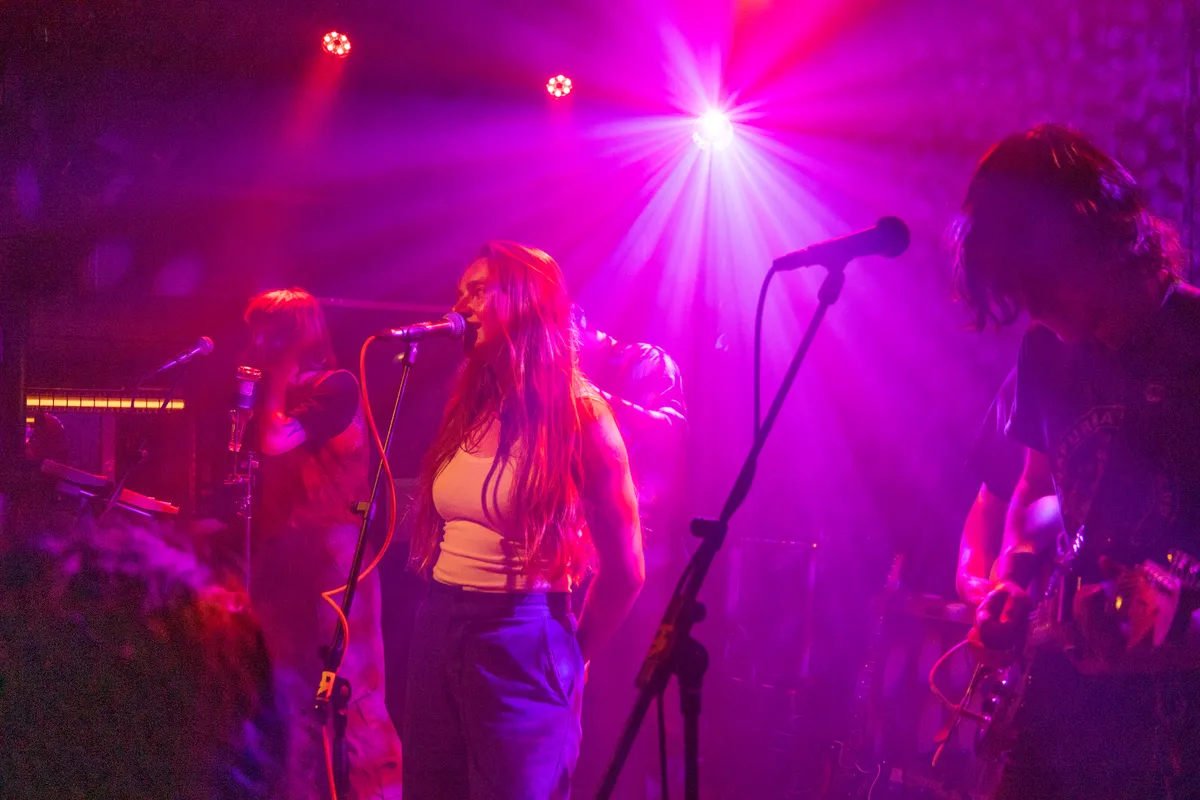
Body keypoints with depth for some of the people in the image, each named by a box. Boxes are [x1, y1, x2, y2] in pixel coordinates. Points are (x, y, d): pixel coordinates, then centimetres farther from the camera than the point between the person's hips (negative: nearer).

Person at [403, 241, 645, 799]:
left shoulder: (577, 414, -10)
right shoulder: (468, 408, 9)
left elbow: (624, 568, -6)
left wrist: (571, 656, 5)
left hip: (521, 645, -6)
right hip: (438, 628, 7)